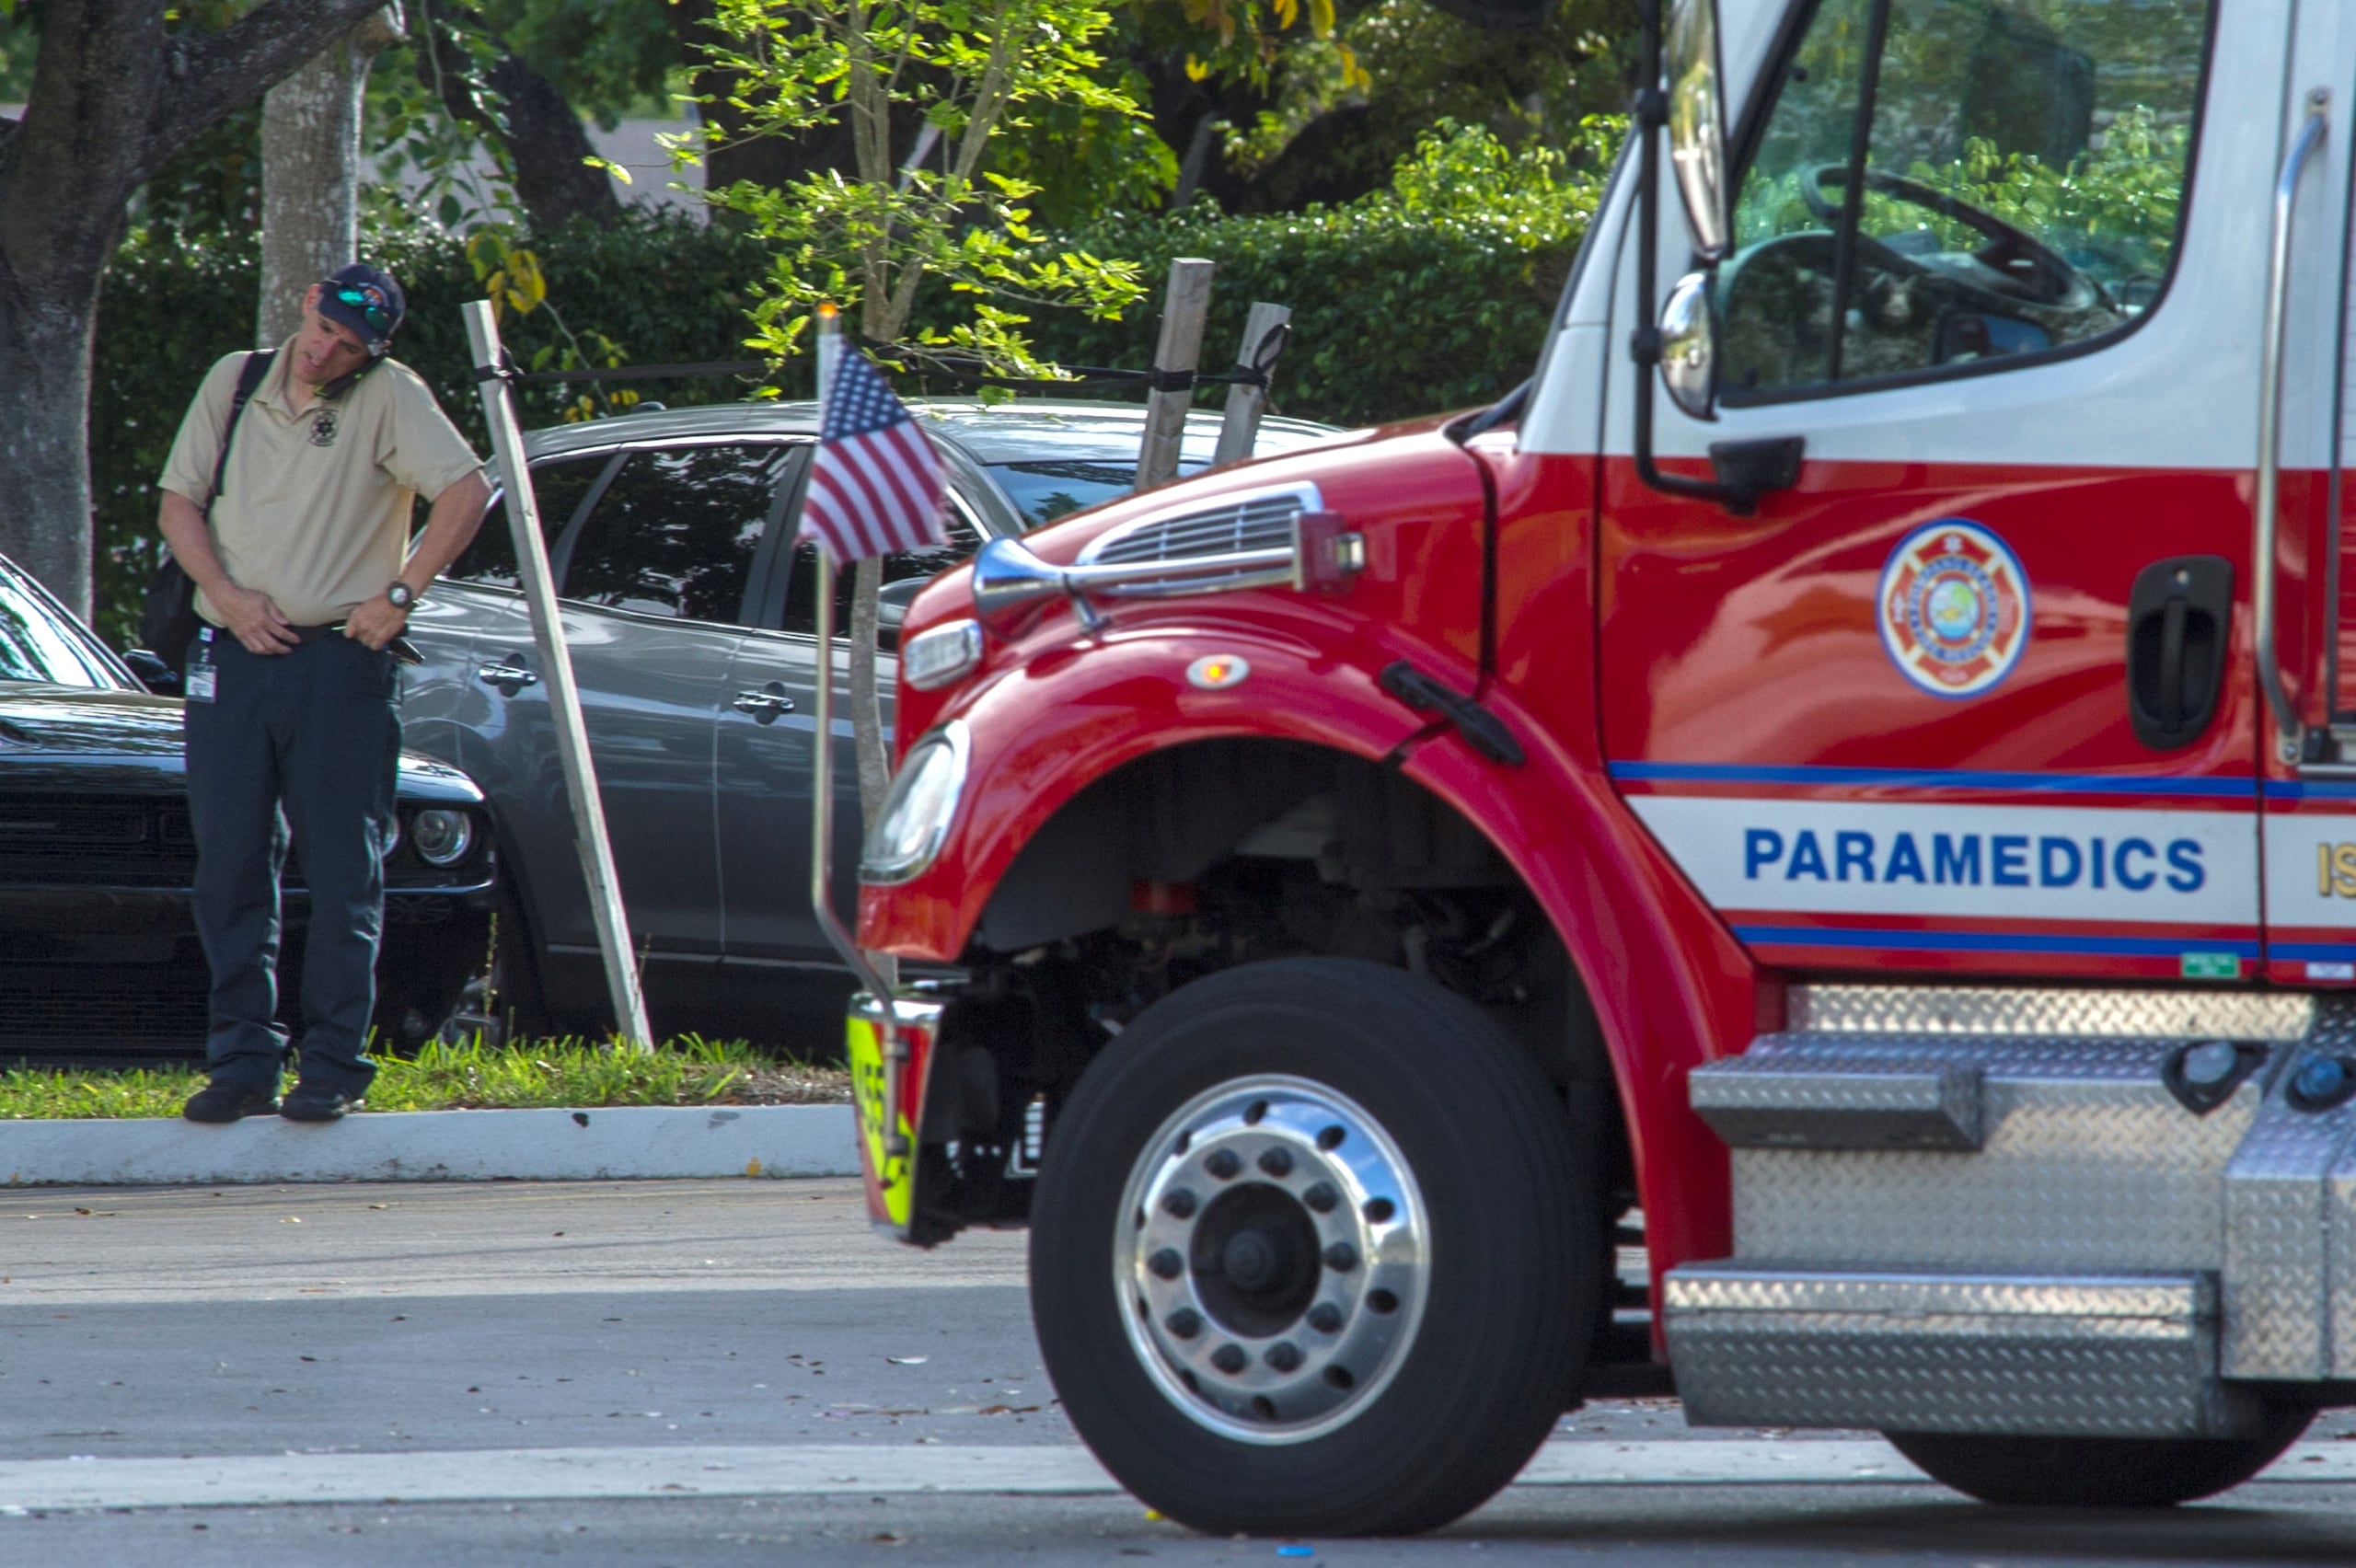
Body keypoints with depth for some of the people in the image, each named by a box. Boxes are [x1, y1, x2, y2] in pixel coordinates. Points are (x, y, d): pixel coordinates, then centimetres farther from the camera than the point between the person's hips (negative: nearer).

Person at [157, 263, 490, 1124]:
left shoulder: (389, 397, -3)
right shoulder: (234, 384, 9)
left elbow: (467, 491, -13)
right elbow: (180, 502, 11)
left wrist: (399, 595, -15)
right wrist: (227, 594, -5)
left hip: (341, 661, -4)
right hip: (231, 659, 4)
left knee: (343, 874, -3)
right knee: (229, 870, 3)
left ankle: (333, 1067, 1)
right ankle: (243, 1062, 9)